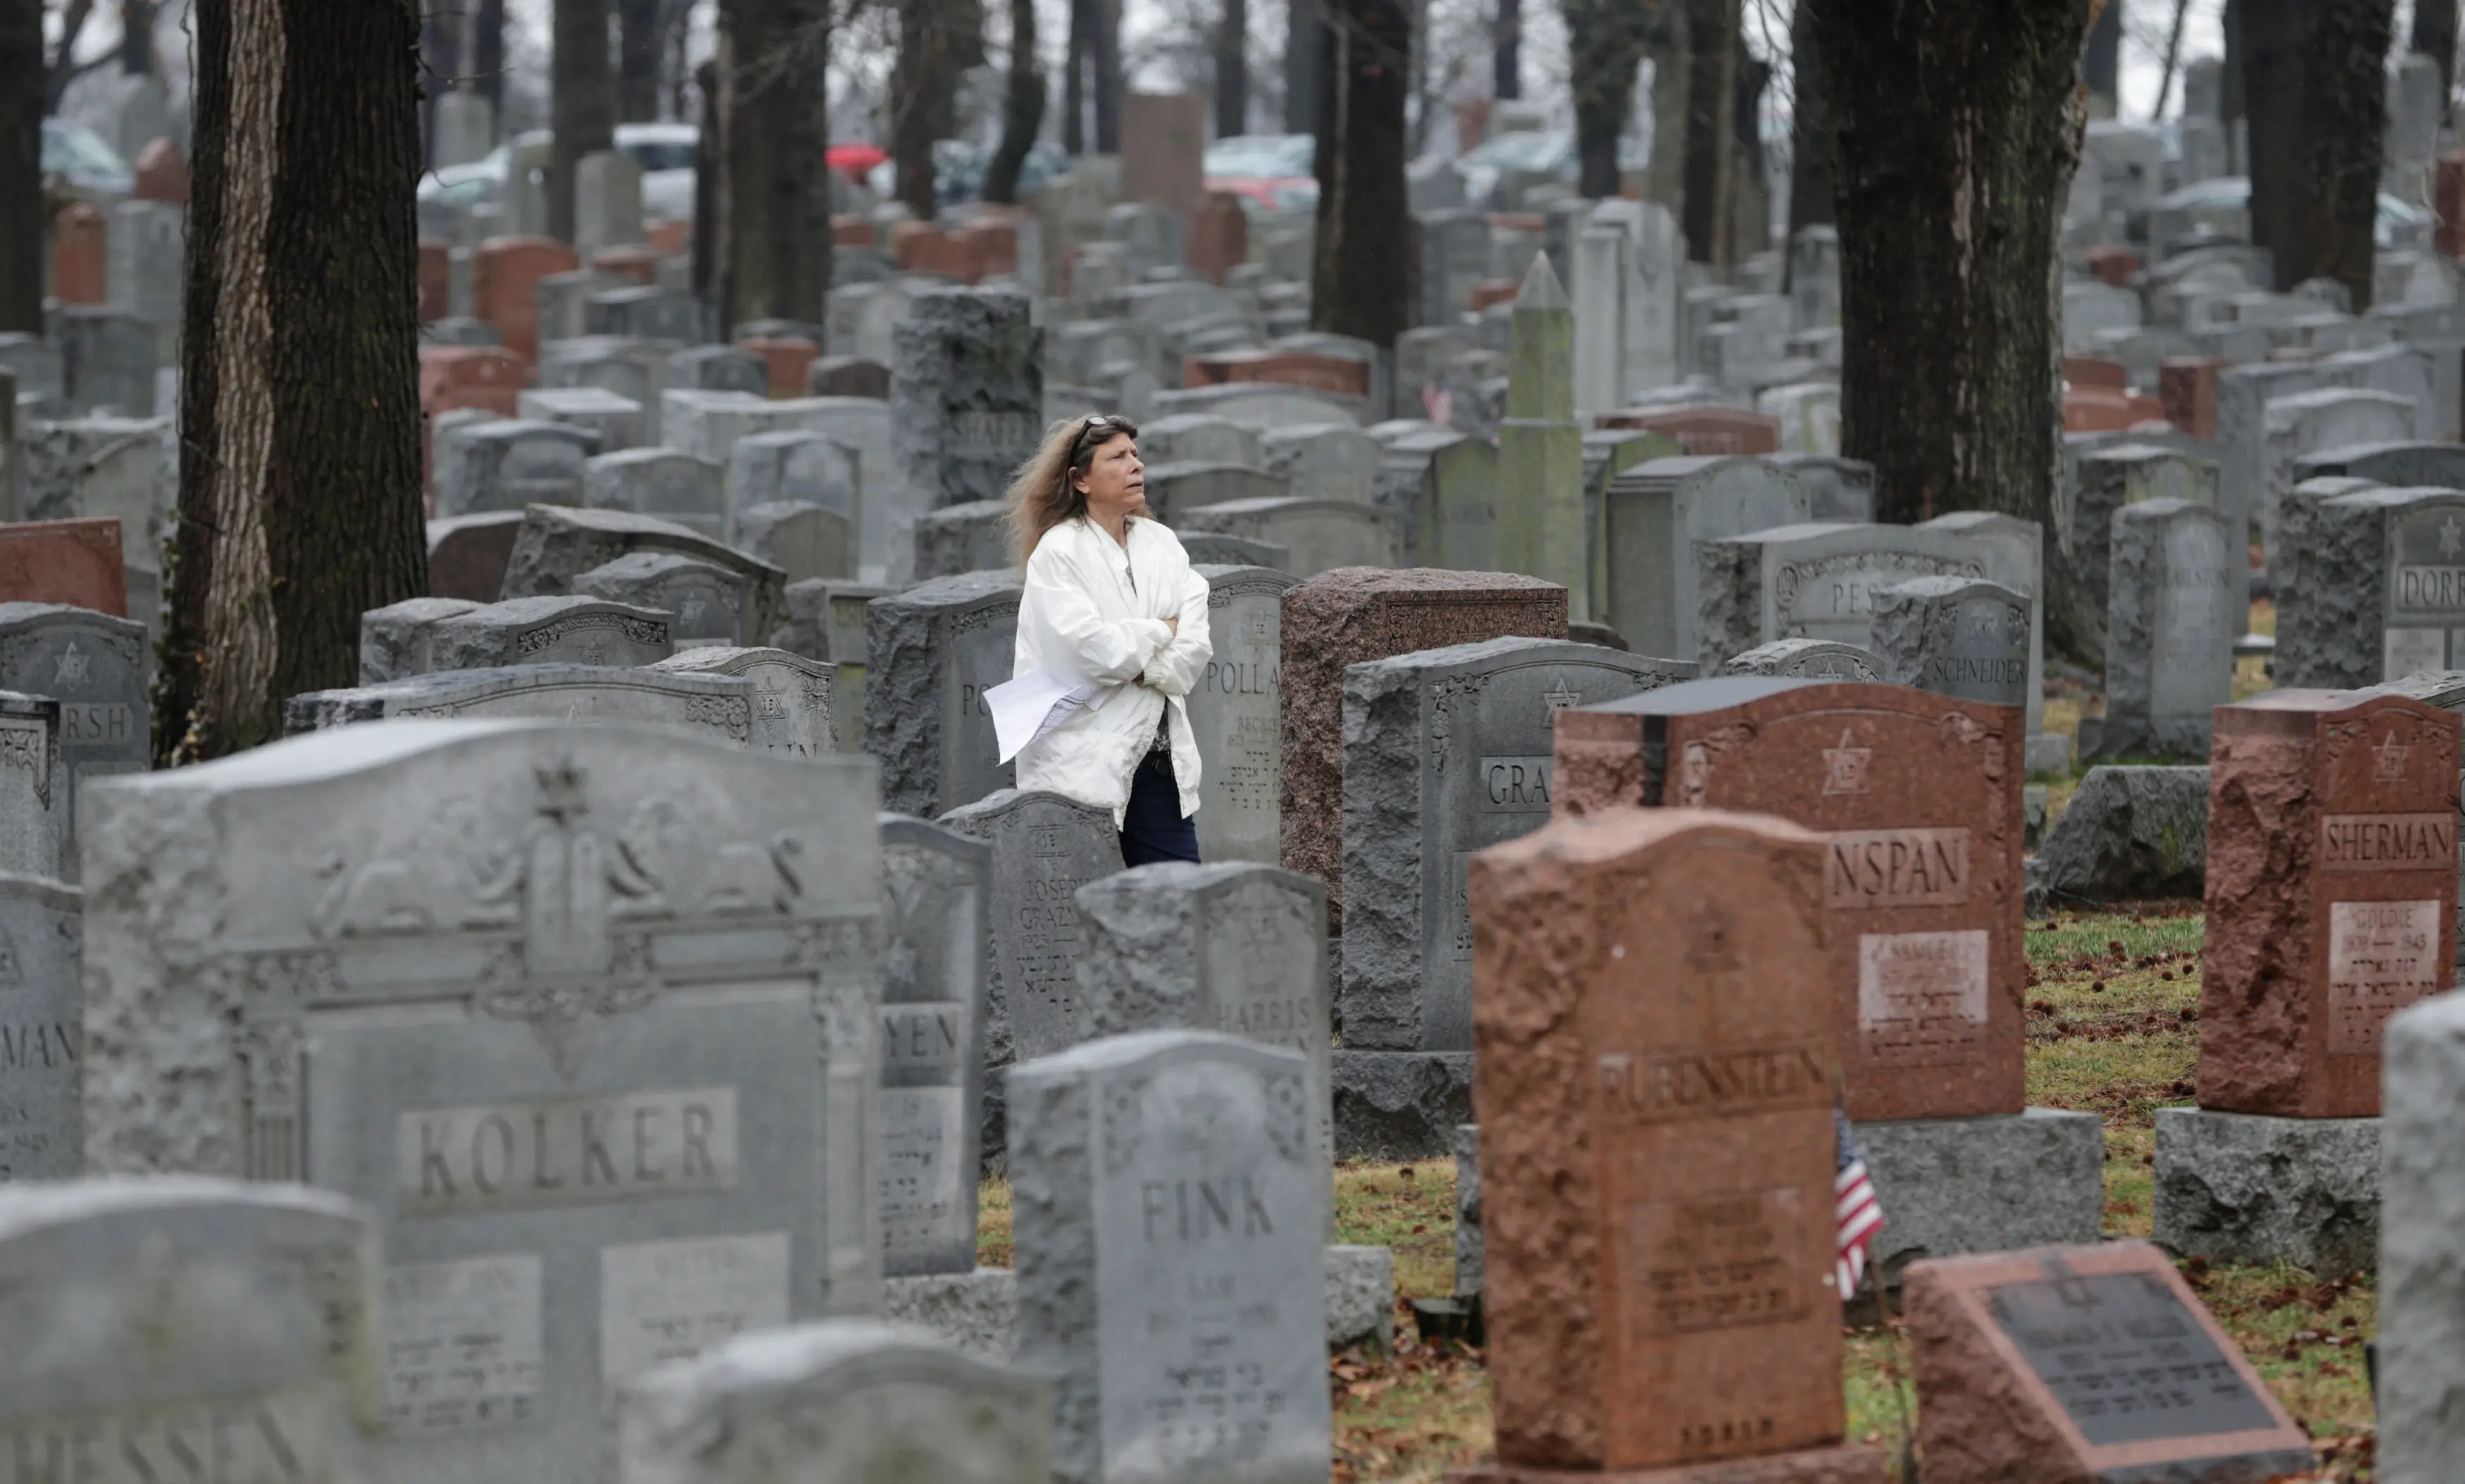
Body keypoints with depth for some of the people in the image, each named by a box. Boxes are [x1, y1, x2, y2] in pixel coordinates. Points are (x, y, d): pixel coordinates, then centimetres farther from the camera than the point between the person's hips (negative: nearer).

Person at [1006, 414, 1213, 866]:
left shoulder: (1162, 543, 11)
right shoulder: (1057, 552, -5)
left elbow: (1196, 648, 2)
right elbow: (1088, 650, -17)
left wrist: (1134, 661, -14)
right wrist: (1159, 633, -2)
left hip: (1161, 757, 5)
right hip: (1082, 764, -5)